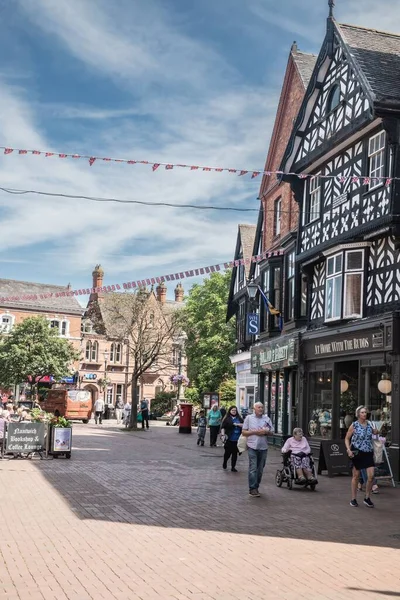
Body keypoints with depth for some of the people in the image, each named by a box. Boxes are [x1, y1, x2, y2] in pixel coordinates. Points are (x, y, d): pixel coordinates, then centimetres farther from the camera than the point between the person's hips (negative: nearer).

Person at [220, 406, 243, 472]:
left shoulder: (239, 418, 8)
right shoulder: (227, 419, 0)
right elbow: (223, 427, -3)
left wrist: (238, 424, -14)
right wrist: (222, 433, -16)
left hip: (237, 439, 2)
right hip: (229, 439, -2)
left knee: (235, 453, 5)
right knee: (228, 452, 4)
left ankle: (233, 467, 15)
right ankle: (225, 462, 32)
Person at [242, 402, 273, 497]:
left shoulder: (267, 418, 11)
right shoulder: (249, 418, 4)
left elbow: (271, 432, 13)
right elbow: (244, 432, 2)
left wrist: (266, 432, -8)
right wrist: (254, 432, -10)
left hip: (263, 447, 3)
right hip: (252, 447, -3)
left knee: (260, 469, 8)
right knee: (253, 469, -10)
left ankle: (256, 487, 19)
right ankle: (252, 489, -7)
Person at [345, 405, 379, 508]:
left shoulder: (369, 424, 5)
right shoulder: (354, 425, -5)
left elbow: (374, 432, 25)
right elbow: (347, 438, 0)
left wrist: (376, 431, 2)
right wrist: (348, 450, -13)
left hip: (368, 453, 3)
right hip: (357, 452, -3)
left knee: (371, 475, -6)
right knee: (356, 476, 6)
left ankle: (367, 498, 11)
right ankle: (353, 499, 18)